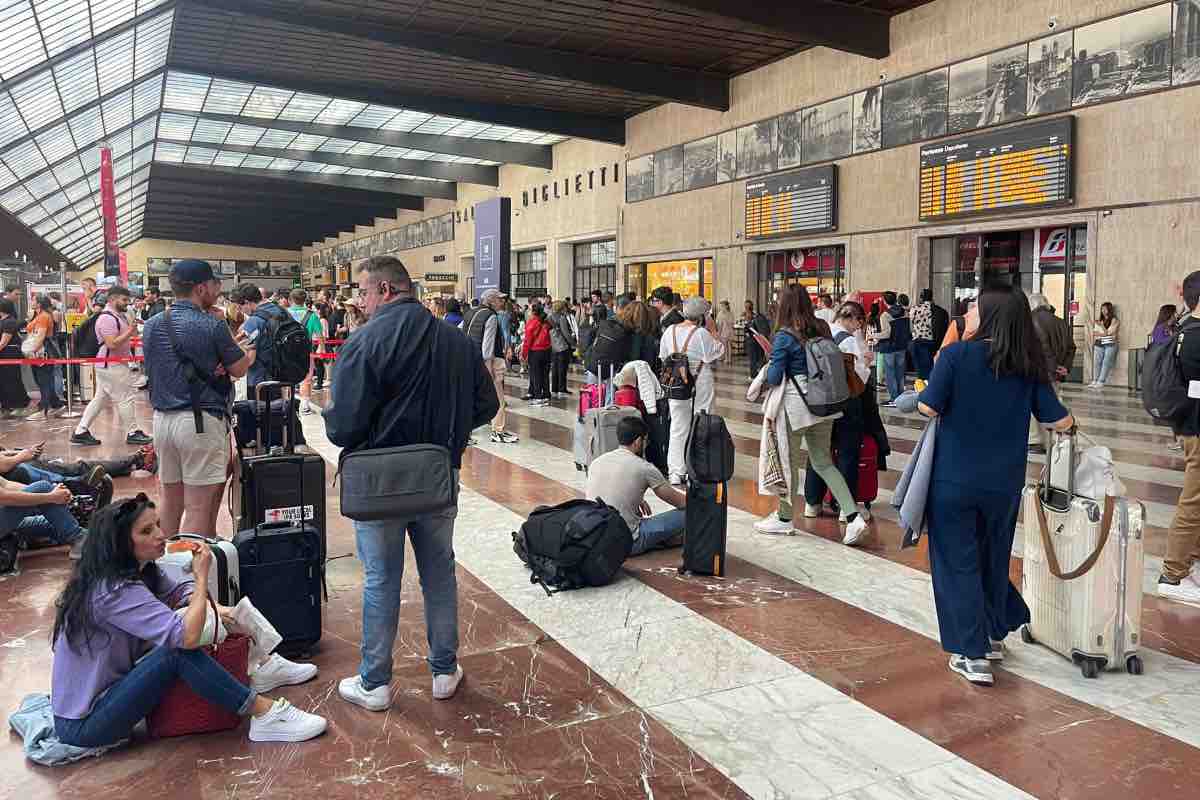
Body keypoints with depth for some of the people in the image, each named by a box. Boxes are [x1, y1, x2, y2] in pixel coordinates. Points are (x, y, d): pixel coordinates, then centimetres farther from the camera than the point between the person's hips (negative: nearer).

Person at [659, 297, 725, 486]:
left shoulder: (669, 331, 2)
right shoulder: (702, 333, -14)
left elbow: (663, 357, 10)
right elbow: (719, 354, -8)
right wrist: (713, 331, -3)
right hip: (700, 384, -5)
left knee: (677, 427, 10)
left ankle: (676, 472, 13)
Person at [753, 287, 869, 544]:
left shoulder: (784, 337, -14)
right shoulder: (822, 329, 5)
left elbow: (774, 378, -13)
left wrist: (770, 365, 6)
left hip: (795, 406, -6)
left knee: (790, 462, 10)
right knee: (823, 462, 13)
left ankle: (785, 518, 25)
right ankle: (853, 515, 2)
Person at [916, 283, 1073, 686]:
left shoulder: (957, 354, -14)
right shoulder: (1028, 366, -1)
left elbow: (929, 407, -16)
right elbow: (1061, 421, 0)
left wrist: (923, 391, 5)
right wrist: (1069, 421, 23)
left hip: (954, 480, -4)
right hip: (1004, 483, 4)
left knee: (958, 562, 6)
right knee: (994, 558, 22)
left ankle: (973, 656, 7)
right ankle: (994, 635, 38)